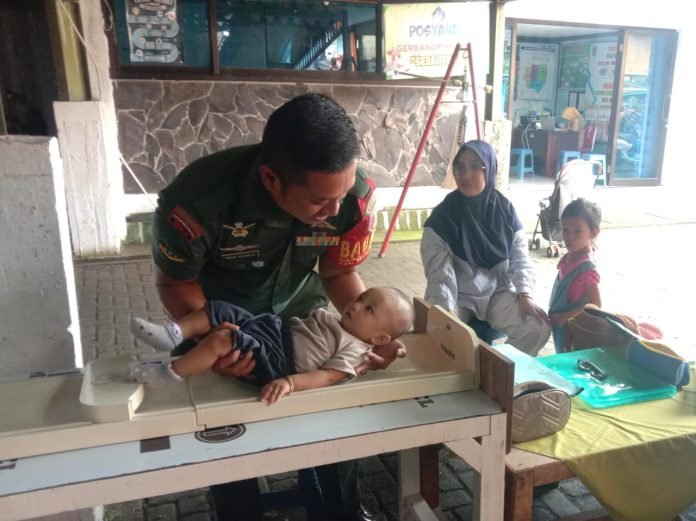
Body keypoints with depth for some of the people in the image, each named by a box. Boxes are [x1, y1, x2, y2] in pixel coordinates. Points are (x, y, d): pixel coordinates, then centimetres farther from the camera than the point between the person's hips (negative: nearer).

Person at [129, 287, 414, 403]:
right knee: (219, 310, 0)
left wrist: (289, 382, -36)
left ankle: (169, 374, -14)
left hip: (275, 364, -9)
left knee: (222, 339, -27)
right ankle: (173, 334, -3)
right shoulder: (331, 320, 20)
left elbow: (327, 377, -20)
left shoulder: (353, 350, -8)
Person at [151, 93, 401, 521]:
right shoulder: (197, 200, -38)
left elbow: (339, 273, -14)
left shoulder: (356, 193, -30)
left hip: (296, 303, 2)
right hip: (219, 309, -2)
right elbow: (175, 282, -19)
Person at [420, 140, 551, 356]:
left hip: (497, 292, 3)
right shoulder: (442, 217, -13)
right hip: (457, 297, -3)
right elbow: (439, 274, -18)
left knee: (538, 328, -17)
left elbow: (520, 259, 2)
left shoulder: (505, 210, -2)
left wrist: (525, 294, -14)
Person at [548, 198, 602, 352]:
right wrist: (554, 316, 8)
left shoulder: (587, 266, -22)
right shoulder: (569, 258, 2)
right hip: (559, 327, 8)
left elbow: (595, 305, -21)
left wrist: (564, 317, -20)